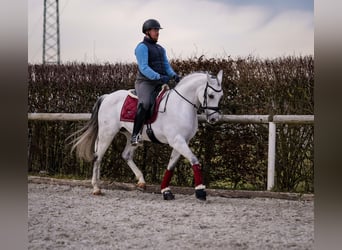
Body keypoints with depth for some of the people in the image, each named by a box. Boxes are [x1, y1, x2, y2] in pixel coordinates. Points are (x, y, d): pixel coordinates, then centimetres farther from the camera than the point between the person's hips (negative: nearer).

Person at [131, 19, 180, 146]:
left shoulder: (161, 49, 21)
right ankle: (135, 135, -31)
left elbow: (167, 66, 16)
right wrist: (159, 77, -29)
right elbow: (144, 68, -17)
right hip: (144, 83, -8)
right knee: (145, 104, -33)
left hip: (159, 83, 8)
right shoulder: (142, 47, -5)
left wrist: (174, 75, -6)